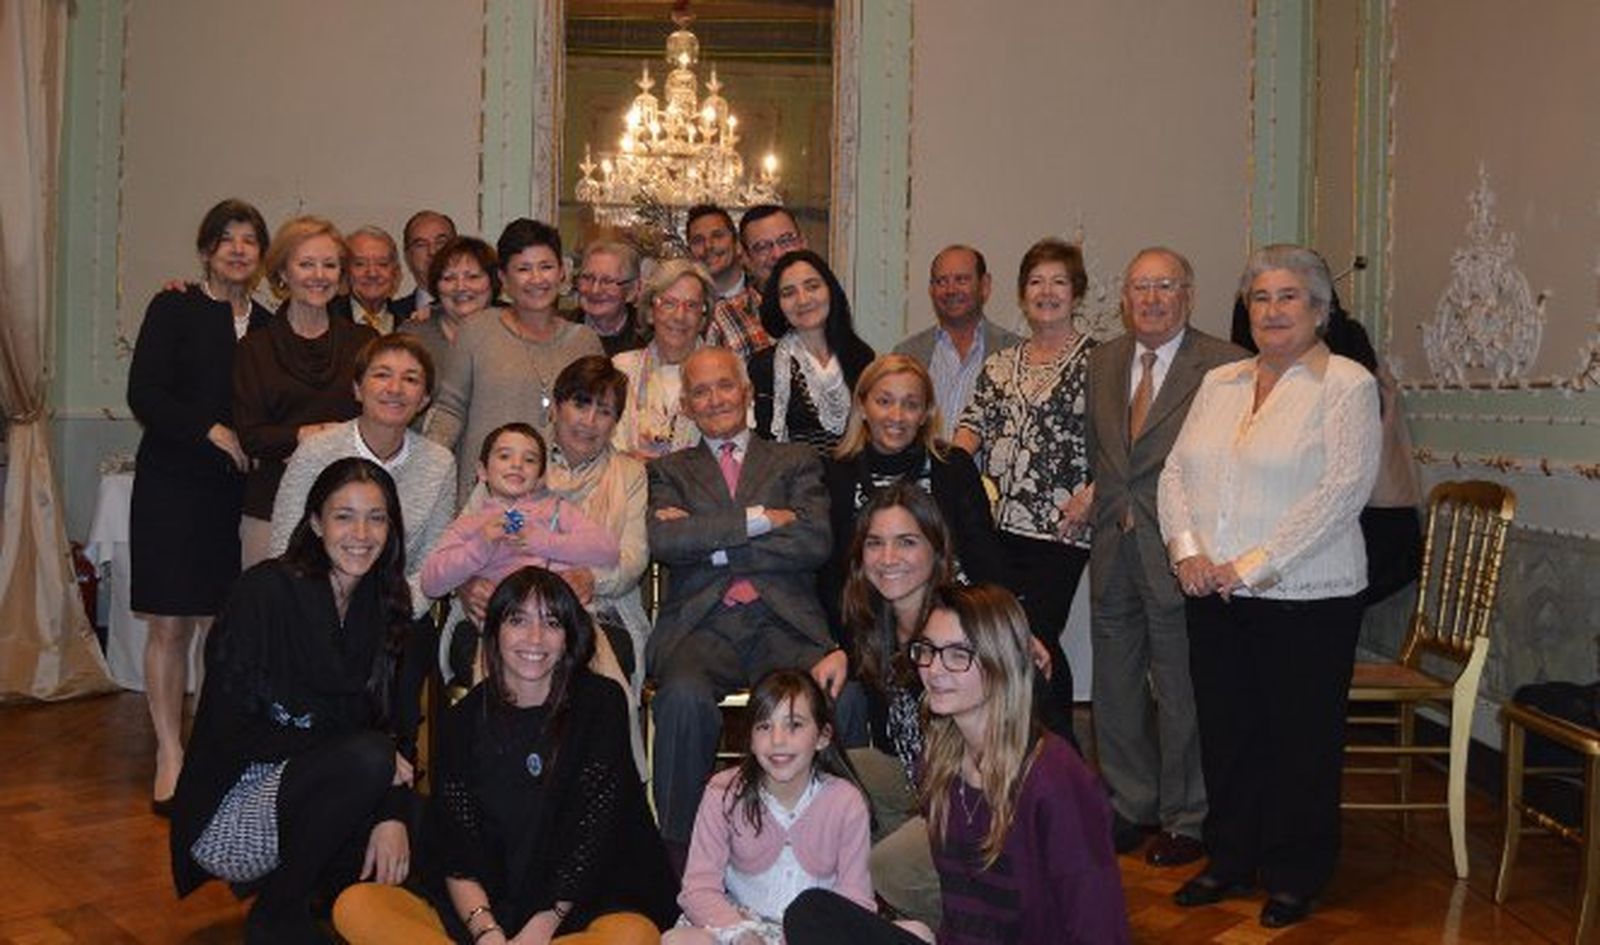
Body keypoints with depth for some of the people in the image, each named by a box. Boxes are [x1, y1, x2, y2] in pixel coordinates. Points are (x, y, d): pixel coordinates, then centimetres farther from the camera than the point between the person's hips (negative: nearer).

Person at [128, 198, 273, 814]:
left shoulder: (265, 324, 13)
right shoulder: (174, 309, 0)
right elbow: (144, 395, -7)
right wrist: (214, 432, -14)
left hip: (238, 487, 3)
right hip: (174, 484, -3)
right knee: (170, 625, -1)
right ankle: (170, 756, 9)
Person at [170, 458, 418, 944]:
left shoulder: (386, 607, 3)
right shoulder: (265, 590, -15)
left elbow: (394, 726, -1)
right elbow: (233, 727, -18)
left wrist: (392, 816, -20)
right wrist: (359, 756, -23)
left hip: (303, 787, 6)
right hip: (226, 816, -6)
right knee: (367, 758, -29)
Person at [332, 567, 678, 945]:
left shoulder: (601, 704, 2)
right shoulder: (462, 720, 8)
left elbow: (594, 830, -5)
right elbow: (458, 846, -1)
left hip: (576, 909, -2)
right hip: (484, 908, 2)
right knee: (355, 906, -19)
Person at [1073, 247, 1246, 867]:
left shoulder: (1224, 366, -8)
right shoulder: (1103, 361, 11)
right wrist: (1095, 498, 3)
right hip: (1113, 547, 6)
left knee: (1181, 692, 5)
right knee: (1116, 687, 16)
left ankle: (1186, 820, 22)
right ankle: (1131, 807, 32)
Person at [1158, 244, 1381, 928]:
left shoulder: (1346, 385, -5)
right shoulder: (1218, 383, 13)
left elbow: (1342, 490, -14)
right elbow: (1176, 472, 11)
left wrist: (1254, 564, -17)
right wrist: (1187, 549, -6)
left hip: (1305, 598, -5)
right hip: (1214, 595, 5)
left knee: (1300, 741, 6)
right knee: (1226, 733, 12)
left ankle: (1294, 875, 23)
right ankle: (1231, 859, 29)